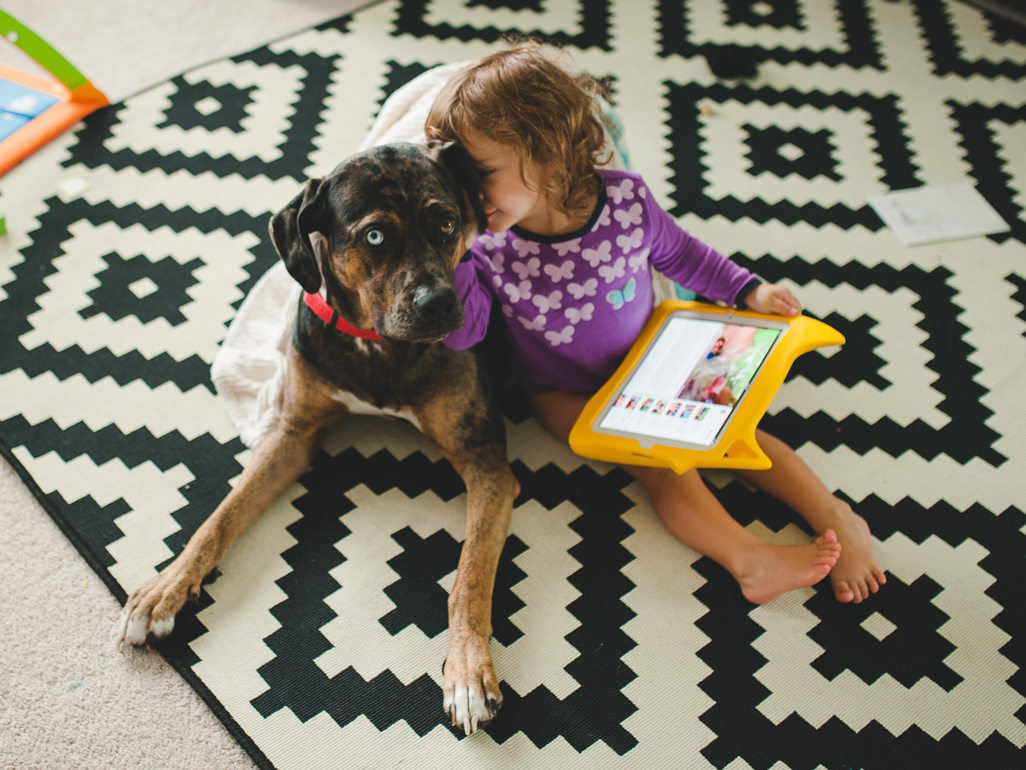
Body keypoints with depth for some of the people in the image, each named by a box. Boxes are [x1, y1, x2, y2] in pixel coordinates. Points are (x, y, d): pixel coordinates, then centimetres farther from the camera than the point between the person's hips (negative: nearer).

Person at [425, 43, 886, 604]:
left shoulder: (626, 198, -19)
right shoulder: (488, 248, -23)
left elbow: (677, 252, 0)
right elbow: (462, 331, -28)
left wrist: (747, 290, -5)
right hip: (567, 393, -2)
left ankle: (833, 516, -1)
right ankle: (748, 557, -33)